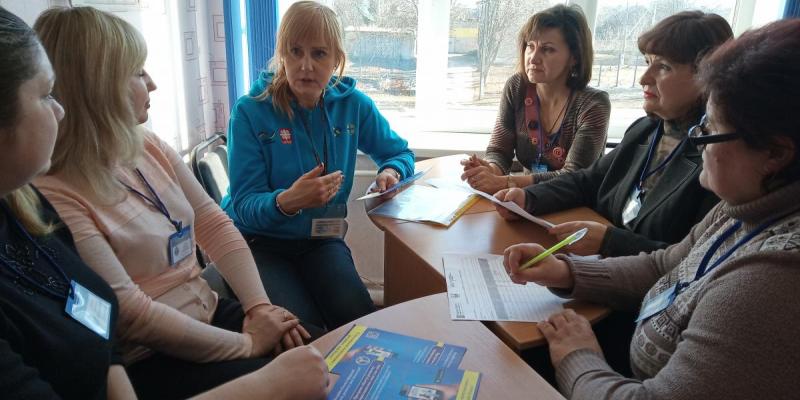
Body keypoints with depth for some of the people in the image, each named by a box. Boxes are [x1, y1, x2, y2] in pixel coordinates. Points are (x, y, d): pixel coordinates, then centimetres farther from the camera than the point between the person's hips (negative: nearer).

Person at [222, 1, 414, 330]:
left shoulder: (353, 104, -2)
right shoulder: (250, 111, -13)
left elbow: (400, 153, 13)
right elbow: (244, 205, -15)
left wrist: (391, 172, -12)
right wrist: (287, 202, -38)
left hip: (321, 238, 3)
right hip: (259, 240, -2)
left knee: (361, 320, -22)